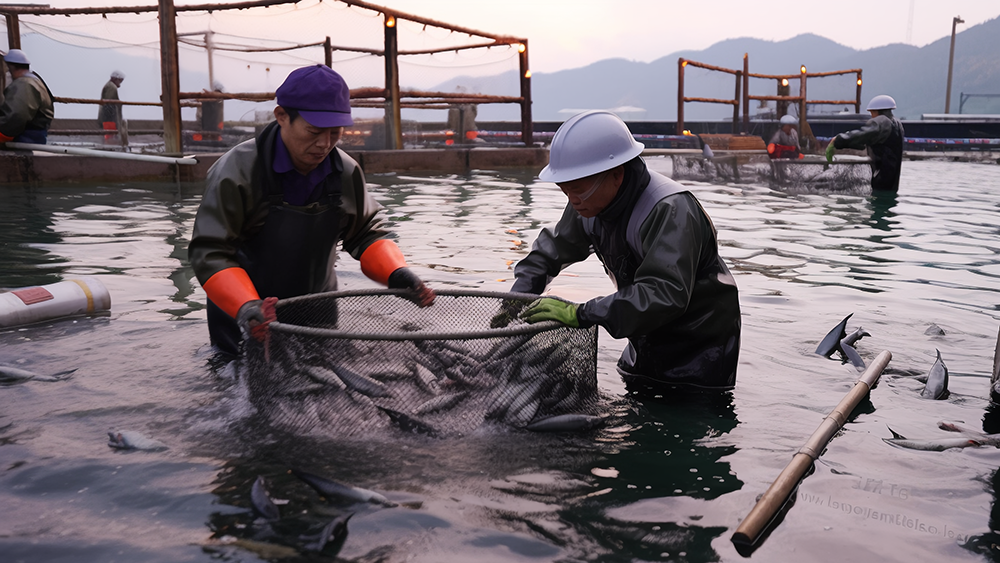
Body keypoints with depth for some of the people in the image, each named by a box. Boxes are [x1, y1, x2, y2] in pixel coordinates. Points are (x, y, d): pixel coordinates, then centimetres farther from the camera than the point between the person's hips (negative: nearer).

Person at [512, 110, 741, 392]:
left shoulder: (671, 210, -32)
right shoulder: (592, 201, -7)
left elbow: (663, 294, -45)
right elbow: (550, 249, 9)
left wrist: (580, 315, -48)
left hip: (700, 351, -7)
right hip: (647, 345, 7)